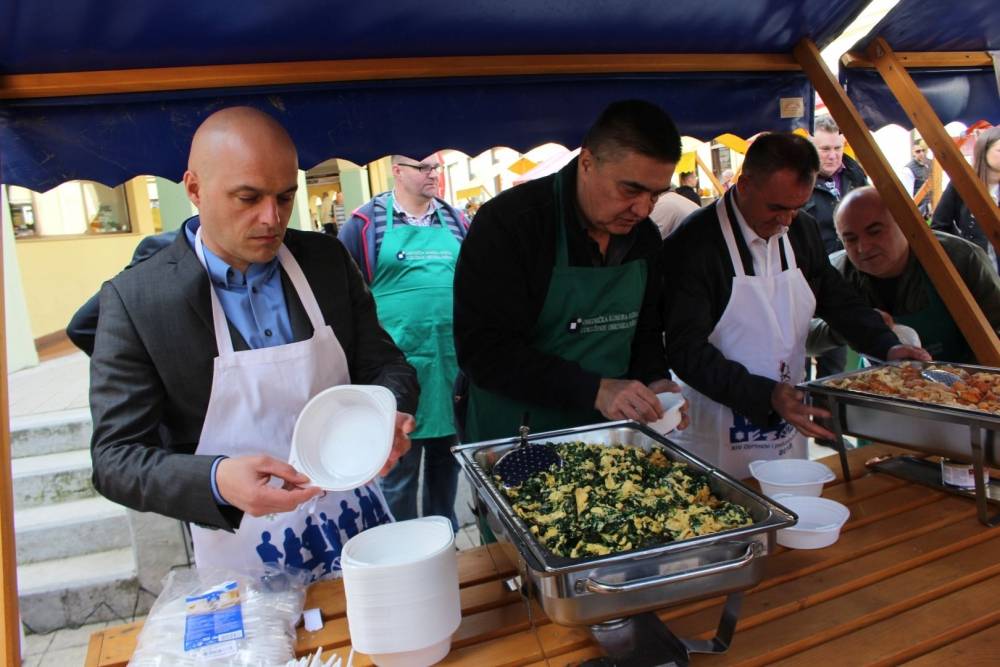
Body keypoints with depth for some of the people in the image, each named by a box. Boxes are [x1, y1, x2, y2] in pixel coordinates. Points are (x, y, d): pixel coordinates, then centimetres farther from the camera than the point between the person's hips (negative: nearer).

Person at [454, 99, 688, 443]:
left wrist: (653, 381, -8)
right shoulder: (506, 223, -20)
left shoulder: (644, 236, 0)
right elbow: (483, 349, -24)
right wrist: (595, 390, -29)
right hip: (514, 441, -5)